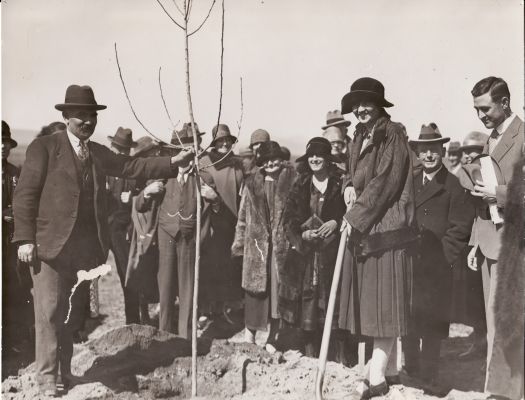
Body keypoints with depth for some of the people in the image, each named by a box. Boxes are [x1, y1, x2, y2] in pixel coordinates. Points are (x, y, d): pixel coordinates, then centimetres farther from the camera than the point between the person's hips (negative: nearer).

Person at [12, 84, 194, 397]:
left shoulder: (99, 152, 14)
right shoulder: (44, 147, -4)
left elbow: (131, 167, 8)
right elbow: (26, 194, -7)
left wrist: (172, 162, -3)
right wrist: (25, 239, -14)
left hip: (86, 246, 5)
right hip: (51, 243, -5)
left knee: (73, 312, 14)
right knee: (49, 310, 0)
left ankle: (65, 370, 26)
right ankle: (47, 376, 11)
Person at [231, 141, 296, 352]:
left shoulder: (291, 180, 3)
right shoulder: (252, 183, 9)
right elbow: (243, 215, 12)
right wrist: (239, 242, 8)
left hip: (281, 242, -1)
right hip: (257, 241, 1)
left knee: (278, 287, 1)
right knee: (255, 286, 1)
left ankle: (272, 336, 13)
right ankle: (250, 332, 15)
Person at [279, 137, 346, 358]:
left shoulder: (340, 183, 3)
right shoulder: (300, 185, 11)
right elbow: (288, 219, 8)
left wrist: (336, 222, -14)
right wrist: (303, 234, -8)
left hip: (333, 251, -2)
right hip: (305, 253, 2)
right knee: (307, 300, 2)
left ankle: (342, 355, 7)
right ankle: (310, 355, 13)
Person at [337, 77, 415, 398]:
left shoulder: (392, 136, -9)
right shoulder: (361, 137, 15)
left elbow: (384, 182, -16)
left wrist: (355, 215, -14)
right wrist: (350, 187, -1)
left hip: (385, 229, -8)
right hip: (363, 229, 8)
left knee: (384, 302, -4)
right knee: (372, 302, 10)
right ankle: (389, 370, 21)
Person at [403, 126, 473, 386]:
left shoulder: (453, 184, 0)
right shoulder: (410, 183, 14)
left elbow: (460, 226, -4)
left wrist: (444, 256, -10)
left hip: (437, 267, -4)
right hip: (409, 264, 4)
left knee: (432, 325, 0)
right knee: (407, 321, 6)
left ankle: (429, 375, 11)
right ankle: (410, 371, 19)